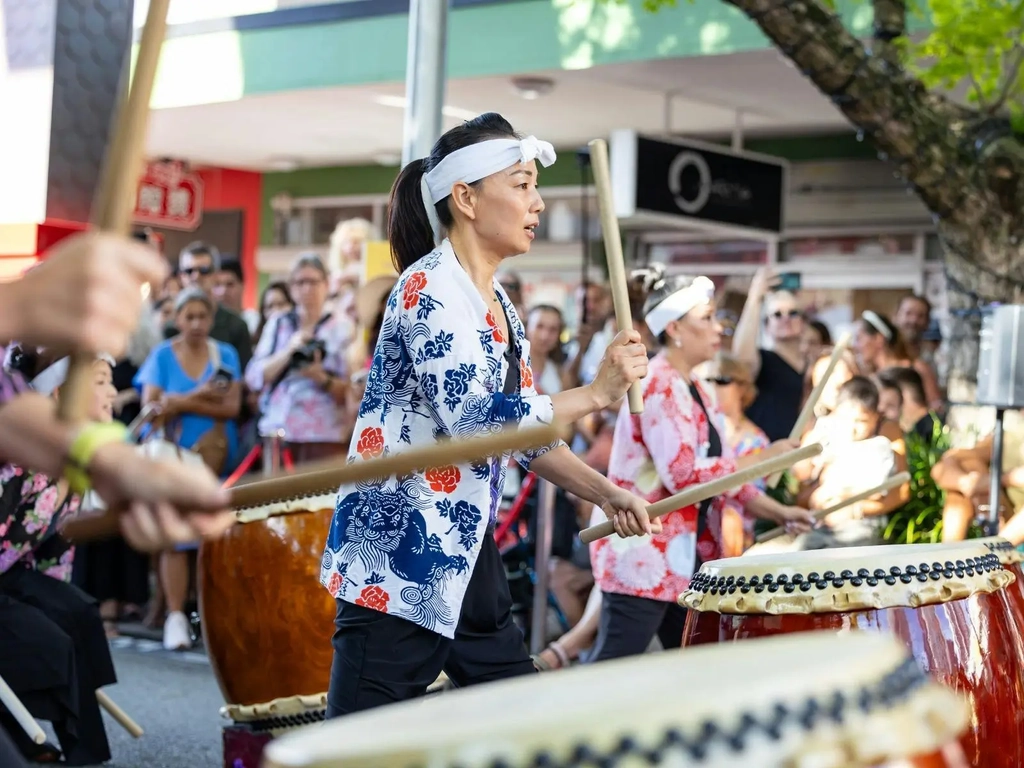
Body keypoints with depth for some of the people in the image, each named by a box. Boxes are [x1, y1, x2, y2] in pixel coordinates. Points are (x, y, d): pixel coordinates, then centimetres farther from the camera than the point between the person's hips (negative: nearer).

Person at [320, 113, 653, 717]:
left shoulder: (500, 305, 13)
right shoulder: (428, 287, -14)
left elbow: (525, 428, 18)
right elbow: (476, 421, -24)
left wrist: (606, 493, 6)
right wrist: (596, 394, -18)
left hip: (467, 555, 10)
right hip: (396, 558, -10)